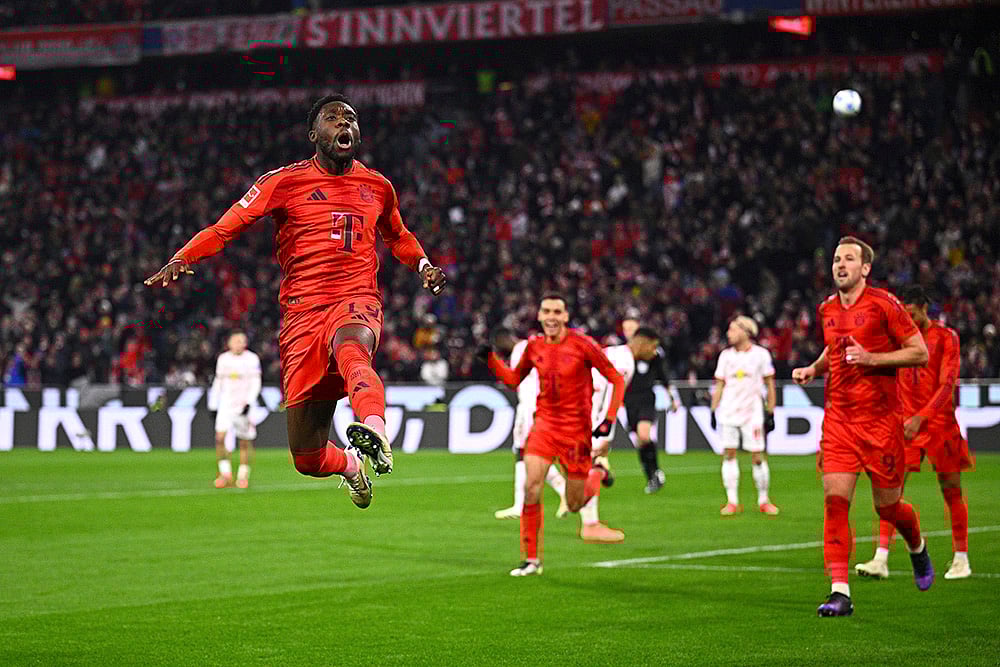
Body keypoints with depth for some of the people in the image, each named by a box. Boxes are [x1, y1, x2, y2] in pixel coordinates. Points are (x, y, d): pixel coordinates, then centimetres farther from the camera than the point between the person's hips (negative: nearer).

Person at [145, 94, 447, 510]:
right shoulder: (286, 182, 5)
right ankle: (351, 464, 35)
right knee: (308, 459, 0)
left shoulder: (377, 187, 15)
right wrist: (181, 260, -15)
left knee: (348, 345, -42)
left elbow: (398, 237, 35)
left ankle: (374, 428, -68)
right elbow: (225, 228, 2)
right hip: (302, 310, 0)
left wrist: (423, 265, 15)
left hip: (357, 302, 0)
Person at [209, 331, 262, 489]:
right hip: (226, 403, 2)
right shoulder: (223, 359, 7)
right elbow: (218, 382, 15)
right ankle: (225, 473, -8)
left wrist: (249, 403, -16)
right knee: (220, 437, -15)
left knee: (245, 441, 3)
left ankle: (243, 475, 16)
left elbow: (256, 384, -4)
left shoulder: (252, 359, -2)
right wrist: (214, 404, 13)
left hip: (244, 404, -2)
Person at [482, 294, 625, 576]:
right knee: (531, 487, -17)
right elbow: (514, 378, 17)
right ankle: (531, 559, -7)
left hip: (576, 428, -3)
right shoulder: (534, 346, 1)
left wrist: (609, 420, -14)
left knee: (574, 505, 4)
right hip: (545, 423, 3)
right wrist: (491, 359, 0)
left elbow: (617, 379, -6)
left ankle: (597, 474, 38)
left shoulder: (582, 344, -12)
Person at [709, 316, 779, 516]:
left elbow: (770, 385, 3)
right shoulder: (726, 355, 9)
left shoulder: (761, 354, -1)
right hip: (729, 413, 3)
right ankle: (732, 501, 3)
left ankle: (763, 501, 10)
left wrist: (770, 413, -1)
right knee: (729, 454, -1)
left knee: (757, 456, -3)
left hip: (752, 413, -3)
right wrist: (713, 410, 7)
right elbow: (719, 385, 13)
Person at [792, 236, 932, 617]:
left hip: (880, 418, -4)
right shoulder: (827, 310, 10)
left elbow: (920, 353, -7)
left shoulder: (883, 304, -7)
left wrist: (871, 358, -17)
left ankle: (917, 547, 40)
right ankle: (840, 592, -11)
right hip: (838, 418, 4)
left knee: (888, 507, 5)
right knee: (834, 500, -10)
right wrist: (814, 369, 10)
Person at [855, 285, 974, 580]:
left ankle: (961, 559, 17)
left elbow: (947, 385, -12)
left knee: (951, 490, 4)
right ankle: (881, 559, -15)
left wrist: (921, 417, -22)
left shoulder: (946, 337, -4)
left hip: (940, 422, -3)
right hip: (906, 422, 3)